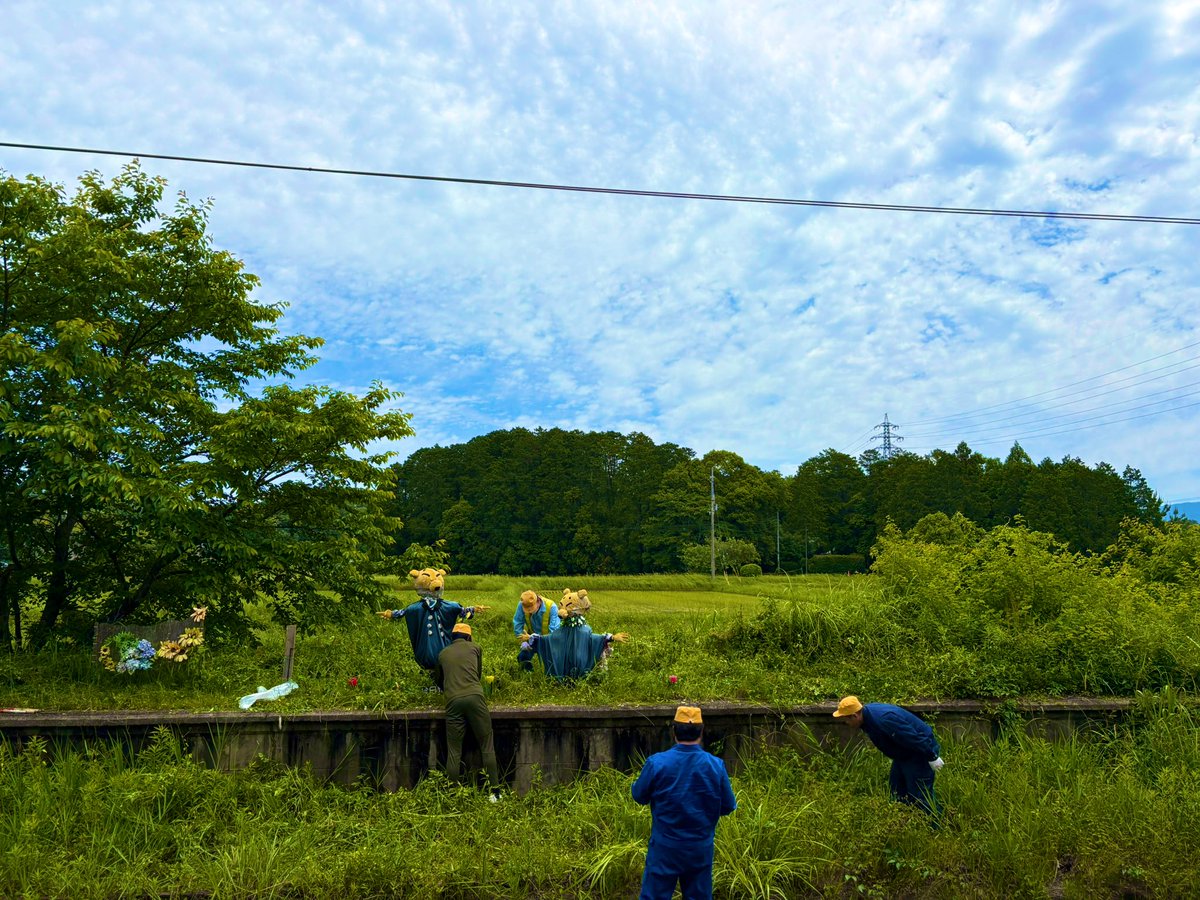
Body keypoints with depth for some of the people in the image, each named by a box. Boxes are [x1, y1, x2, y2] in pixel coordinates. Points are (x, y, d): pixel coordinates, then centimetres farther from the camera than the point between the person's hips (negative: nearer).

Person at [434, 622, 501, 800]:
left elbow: (438, 679, 33)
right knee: (487, 747, 4)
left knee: (454, 751, 6)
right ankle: (495, 791, 0)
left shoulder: (442, 654, 21)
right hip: (475, 697, -1)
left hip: (453, 701, 2)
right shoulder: (475, 648, 17)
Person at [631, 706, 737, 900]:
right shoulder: (716, 765, -12)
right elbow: (728, 806, -1)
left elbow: (639, 796, -1)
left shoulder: (656, 763, -16)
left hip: (665, 847, -1)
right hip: (700, 849, 2)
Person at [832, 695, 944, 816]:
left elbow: (914, 738, -30)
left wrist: (932, 758, -20)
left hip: (920, 753, -10)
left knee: (921, 796, -7)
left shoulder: (884, 719, -35)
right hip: (903, 754, 10)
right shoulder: (868, 712, -5)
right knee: (896, 790, 15)